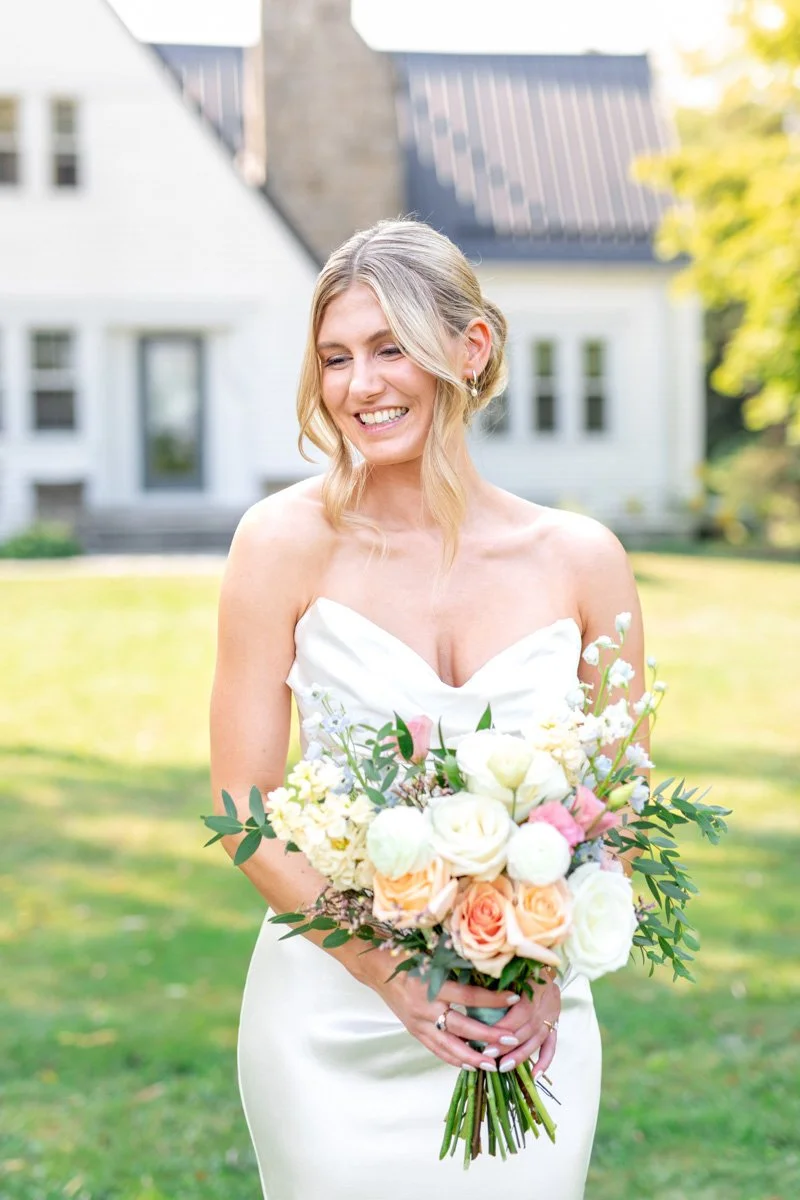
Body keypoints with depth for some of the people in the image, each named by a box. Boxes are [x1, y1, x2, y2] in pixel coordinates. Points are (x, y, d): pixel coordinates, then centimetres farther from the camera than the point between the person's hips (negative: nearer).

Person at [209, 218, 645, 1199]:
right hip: (331, 1019, -1)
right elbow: (244, 807, -7)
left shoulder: (581, 560, -3)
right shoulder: (288, 541, -8)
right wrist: (389, 970, -15)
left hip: (527, 1029, 2)